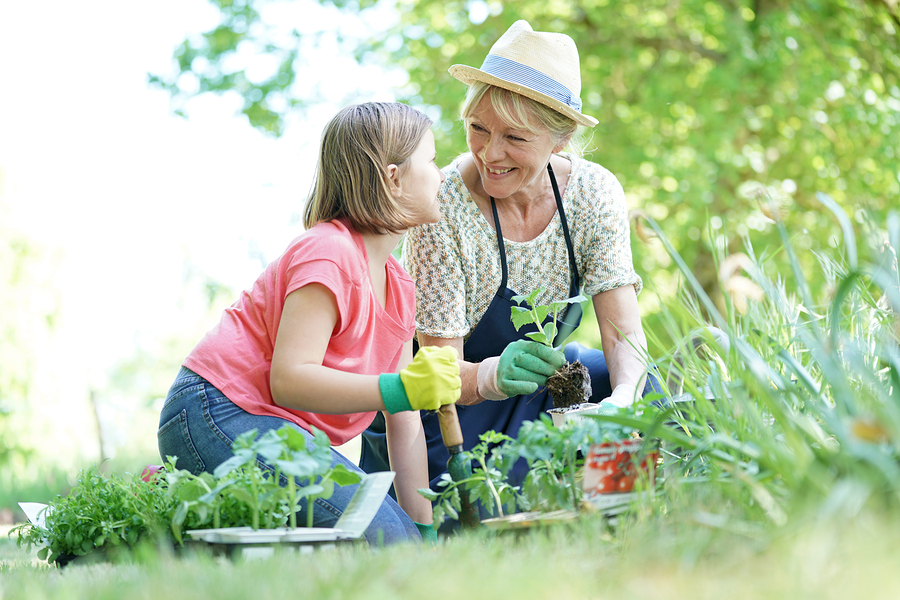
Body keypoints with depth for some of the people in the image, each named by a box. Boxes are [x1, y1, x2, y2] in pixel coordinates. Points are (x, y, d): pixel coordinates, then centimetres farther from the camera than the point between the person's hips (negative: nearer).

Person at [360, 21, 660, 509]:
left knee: (642, 390, -21)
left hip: (536, 376, 5)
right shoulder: (443, 208, -26)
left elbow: (623, 329, -17)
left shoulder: (594, 193, -13)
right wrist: (492, 377, -48)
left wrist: (623, 399, -40)